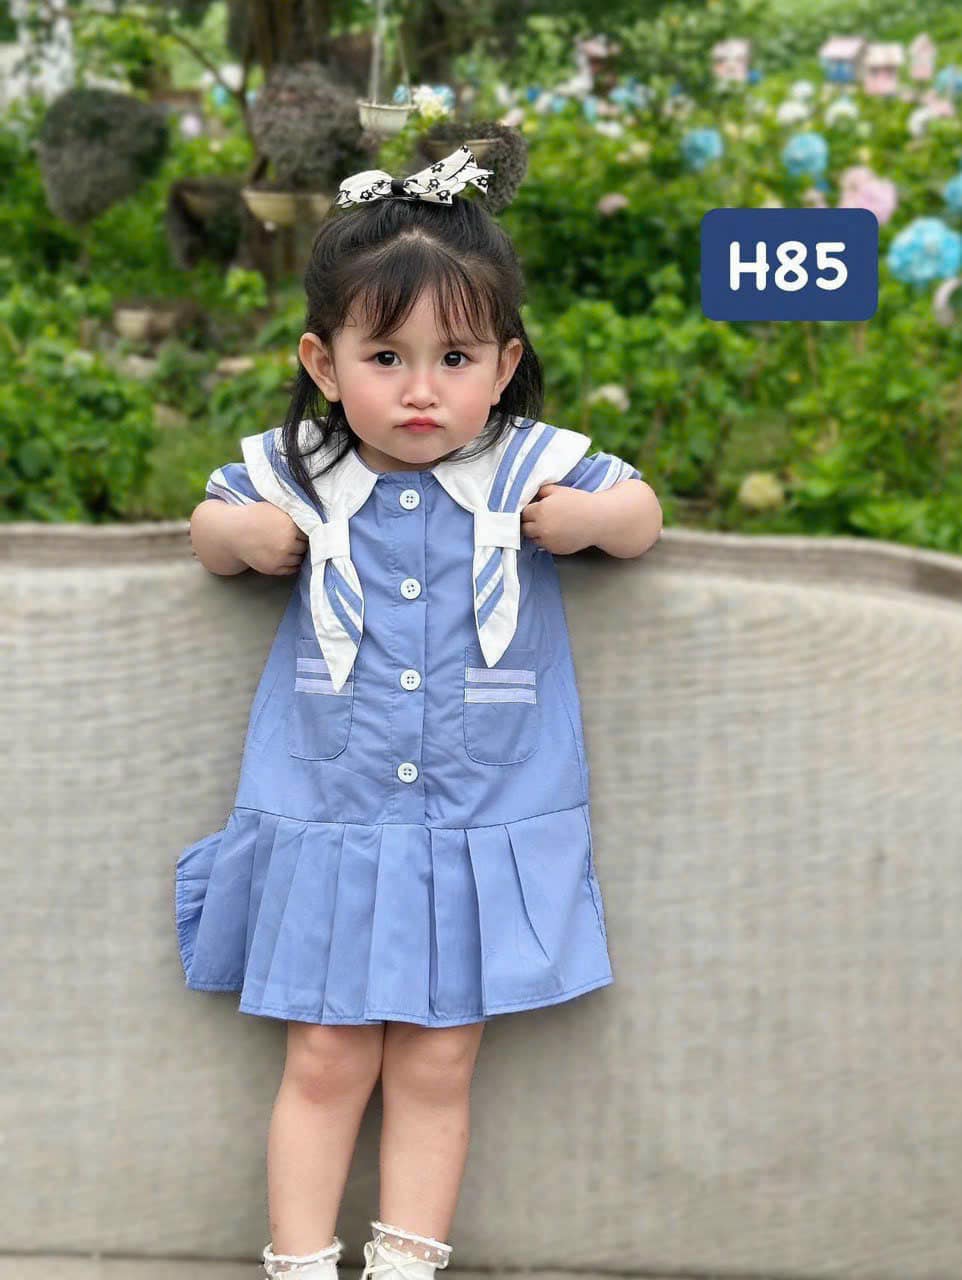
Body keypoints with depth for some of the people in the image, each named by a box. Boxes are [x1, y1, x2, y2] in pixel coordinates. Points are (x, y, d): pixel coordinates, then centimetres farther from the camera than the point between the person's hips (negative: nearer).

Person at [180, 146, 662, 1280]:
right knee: (324, 1060, 5)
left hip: (486, 828, 0)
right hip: (326, 823, 1)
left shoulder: (533, 468, -6)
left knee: (436, 1065, 6)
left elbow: (643, 513, 10)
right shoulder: (292, 473, -3)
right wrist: (236, 534, -7)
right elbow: (211, 520, 16)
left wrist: (596, 517, -13)